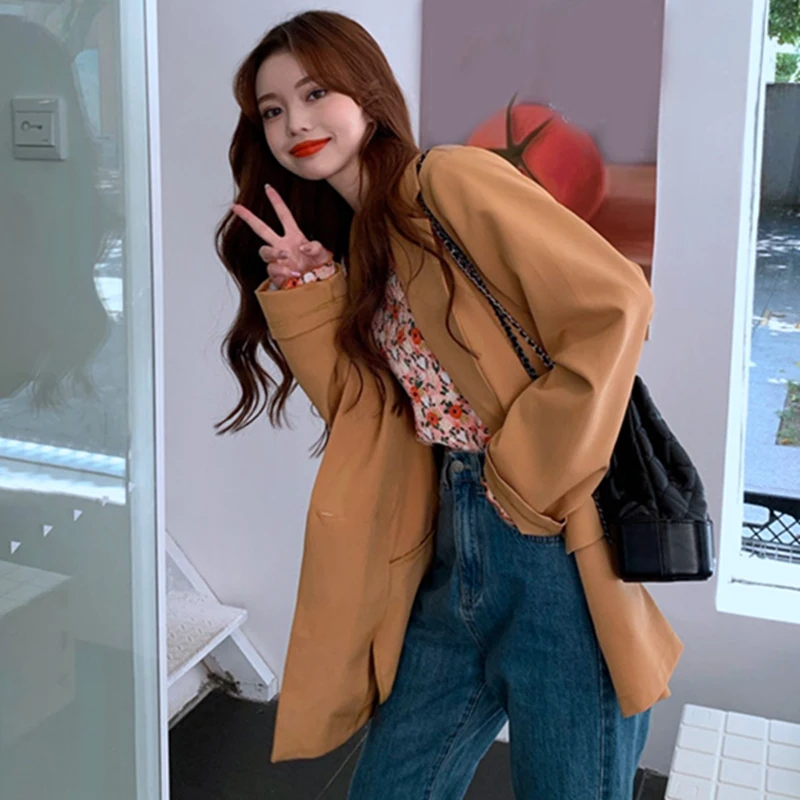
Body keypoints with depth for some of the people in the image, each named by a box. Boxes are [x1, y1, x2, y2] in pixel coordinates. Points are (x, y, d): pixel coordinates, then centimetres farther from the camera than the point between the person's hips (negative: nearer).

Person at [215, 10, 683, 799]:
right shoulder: (353, 242, 15)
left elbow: (616, 303, -16)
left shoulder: (450, 180, -8)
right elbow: (360, 408, 7)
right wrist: (304, 282, -1)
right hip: (452, 549, 7)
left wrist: (531, 473, -15)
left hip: (549, 542, -7)